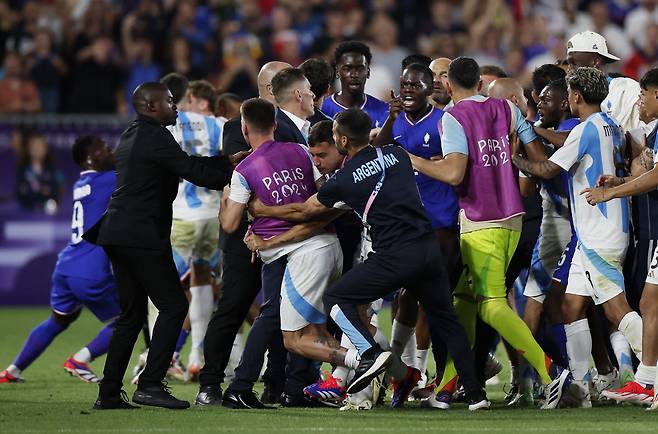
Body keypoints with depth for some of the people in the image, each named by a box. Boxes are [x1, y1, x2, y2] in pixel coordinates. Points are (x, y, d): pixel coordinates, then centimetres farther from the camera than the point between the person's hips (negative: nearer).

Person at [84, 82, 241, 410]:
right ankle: (150, 384, -13)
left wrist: (228, 161, 17)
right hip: (142, 236, -10)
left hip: (119, 235, 10)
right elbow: (194, 172, -15)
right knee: (173, 306, -6)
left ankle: (109, 393, 10)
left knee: (131, 314, 13)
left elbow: (187, 163, 21)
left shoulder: (130, 137, 19)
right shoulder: (155, 138, -11)